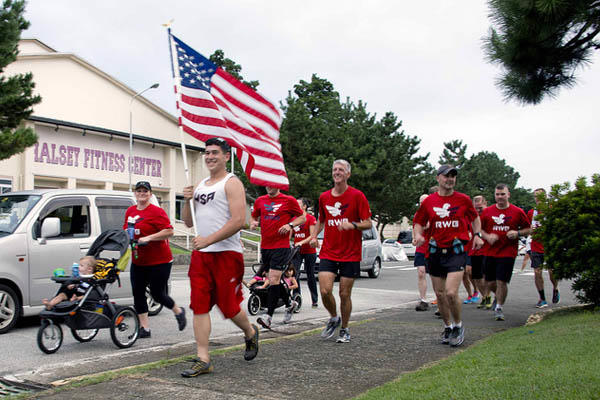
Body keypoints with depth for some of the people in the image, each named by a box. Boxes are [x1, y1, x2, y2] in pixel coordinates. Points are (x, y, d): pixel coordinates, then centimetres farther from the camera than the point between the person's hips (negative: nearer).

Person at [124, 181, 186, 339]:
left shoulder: (157, 211, -12)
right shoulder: (130, 211, 9)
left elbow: (169, 231, -18)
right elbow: (126, 229, 22)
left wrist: (148, 238, -24)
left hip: (159, 261, -7)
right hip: (138, 261, 7)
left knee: (157, 294, -1)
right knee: (138, 294, 3)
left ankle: (178, 312, 28)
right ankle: (144, 329, 12)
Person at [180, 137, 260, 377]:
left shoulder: (232, 183, -5)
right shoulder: (200, 185, 18)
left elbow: (239, 220, -17)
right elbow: (189, 222, 20)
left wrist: (208, 240, -20)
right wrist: (188, 201, 1)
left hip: (226, 254, -7)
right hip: (200, 255, 7)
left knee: (228, 307, 1)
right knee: (199, 307, 1)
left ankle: (250, 333, 31)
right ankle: (203, 360, 5)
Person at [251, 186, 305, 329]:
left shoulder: (288, 200, -1)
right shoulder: (260, 201, 10)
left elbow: (302, 217, 6)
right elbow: (253, 217, 23)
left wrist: (290, 225, -12)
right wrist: (253, 223, -1)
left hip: (281, 246, -5)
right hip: (265, 247, 6)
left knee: (274, 279, -14)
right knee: (273, 280, 14)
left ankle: (268, 317, -13)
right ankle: (290, 303, 36)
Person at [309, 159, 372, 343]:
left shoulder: (357, 196, -4)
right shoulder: (324, 197, 8)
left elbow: (368, 224, -5)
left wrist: (352, 225, -24)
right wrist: (314, 236, 6)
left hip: (350, 254, -2)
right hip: (328, 253, 3)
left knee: (345, 294, 3)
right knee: (325, 291, -9)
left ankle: (344, 329, 23)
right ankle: (333, 318, 20)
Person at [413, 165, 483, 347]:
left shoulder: (463, 199, 2)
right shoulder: (428, 201, 4)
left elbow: (474, 217, 18)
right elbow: (418, 222, 13)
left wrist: (477, 234, 4)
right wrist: (418, 235, -6)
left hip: (456, 251, -3)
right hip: (436, 252, 3)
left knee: (451, 293, -16)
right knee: (440, 294, 8)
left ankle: (458, 325, 8)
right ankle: (447, 327, 28)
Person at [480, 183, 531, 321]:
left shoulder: (517, 212, 0)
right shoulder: (487, 211, 4)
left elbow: (528, 229, 8)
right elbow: (479, 228, 12)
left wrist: (517, 233, -11)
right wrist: (487, 236, -7)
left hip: (508, 252, -2)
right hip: (490, 252, 3)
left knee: (502, 281, -7)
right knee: (489, 282, 7)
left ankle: (499, 308, 12)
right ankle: (499, 296, 40)